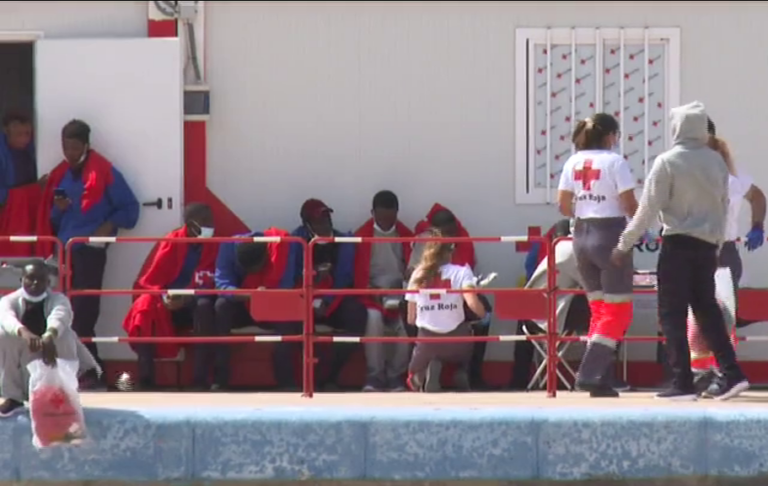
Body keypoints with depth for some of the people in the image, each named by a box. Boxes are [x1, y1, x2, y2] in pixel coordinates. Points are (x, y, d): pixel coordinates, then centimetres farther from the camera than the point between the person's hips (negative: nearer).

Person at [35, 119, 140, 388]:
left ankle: (89, 370, -7)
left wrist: (109, 225, -14)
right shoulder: (59, 175, 13)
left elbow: (130, 207, -1)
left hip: (90, 249, -6)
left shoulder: (104, 172, -3)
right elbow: (51, 220, 18)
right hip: (65, 249, 6)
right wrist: (58, 210, -3)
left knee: (84, 310, -10)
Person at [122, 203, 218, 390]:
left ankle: (201, 380, -37)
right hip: (169, 305, 0)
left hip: (194, 305, 0)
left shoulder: (214, 246, -2)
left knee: (204, 305, -34)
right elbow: (148, 281, -4)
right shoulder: (171, 242, -2)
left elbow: (211, 285, -9)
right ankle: (145, 380, -35)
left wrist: (188, 298, -27)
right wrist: (164, 297, -25)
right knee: (145, 307, -30)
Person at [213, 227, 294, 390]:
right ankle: (219, 380, -31)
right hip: (241, 307, 1)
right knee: (221, 307, -33)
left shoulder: (281, 244, -26)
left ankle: (286, 380, -25)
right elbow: (222, 283, -30)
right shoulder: (229, 246, -23)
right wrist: (248, 295, -48)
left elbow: (286, 287, -27)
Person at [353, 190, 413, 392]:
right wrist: (369, 289, -15)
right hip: (373, 294, -2)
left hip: (399, 292, 2)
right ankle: (375, 375, -24)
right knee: (374, 317, -35)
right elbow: (358, 270, 3)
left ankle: (396, 374, -15)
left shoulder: (406, 235, 12)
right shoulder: (362, 235, 4)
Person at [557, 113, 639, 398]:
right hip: (610, 235, -6)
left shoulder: (573, 162, 6)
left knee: (599, 309, 15)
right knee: (618, 312, 1)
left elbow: (563, 206, 5)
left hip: (581, 237, 6)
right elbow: (630, 206, -12)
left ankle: (600, 379, 12)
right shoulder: (615, 162, -10)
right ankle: (590, 374, -9)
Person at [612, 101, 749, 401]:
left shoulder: (667, 162, -9)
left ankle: (682, 384, -3)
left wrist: (624, 245, -2)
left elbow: (648, 208, -10)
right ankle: (732, 375, 5)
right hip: (708, 244, 5)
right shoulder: (716, 161, 5)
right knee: (707, 309, 14)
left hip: (678, 244, -5)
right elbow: (724, 205, 11)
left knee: (672, 314, 1)